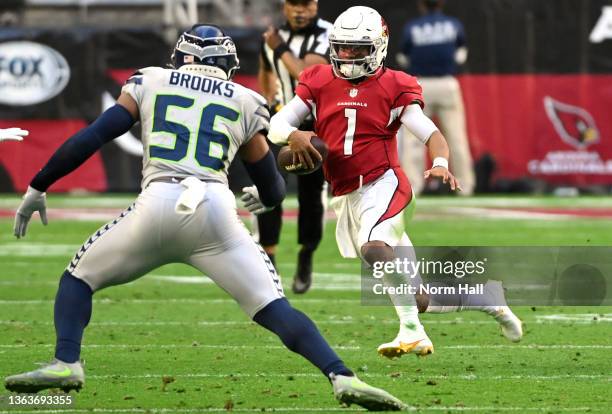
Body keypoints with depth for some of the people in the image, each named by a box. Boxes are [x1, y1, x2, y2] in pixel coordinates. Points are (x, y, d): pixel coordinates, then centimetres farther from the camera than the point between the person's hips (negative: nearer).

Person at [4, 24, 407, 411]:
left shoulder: (150, 83, 18)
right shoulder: (245, 103, 20)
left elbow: (90, 139, 10)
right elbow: (274, 190, 26)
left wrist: (38, 188, 18)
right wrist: (261, 197, 51)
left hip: (157, 205, 0)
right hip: (215, 210, 1)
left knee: (80, 276, 20)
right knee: (274, 308, 4)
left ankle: (66, 363, -1)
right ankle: (343, 377, -13)